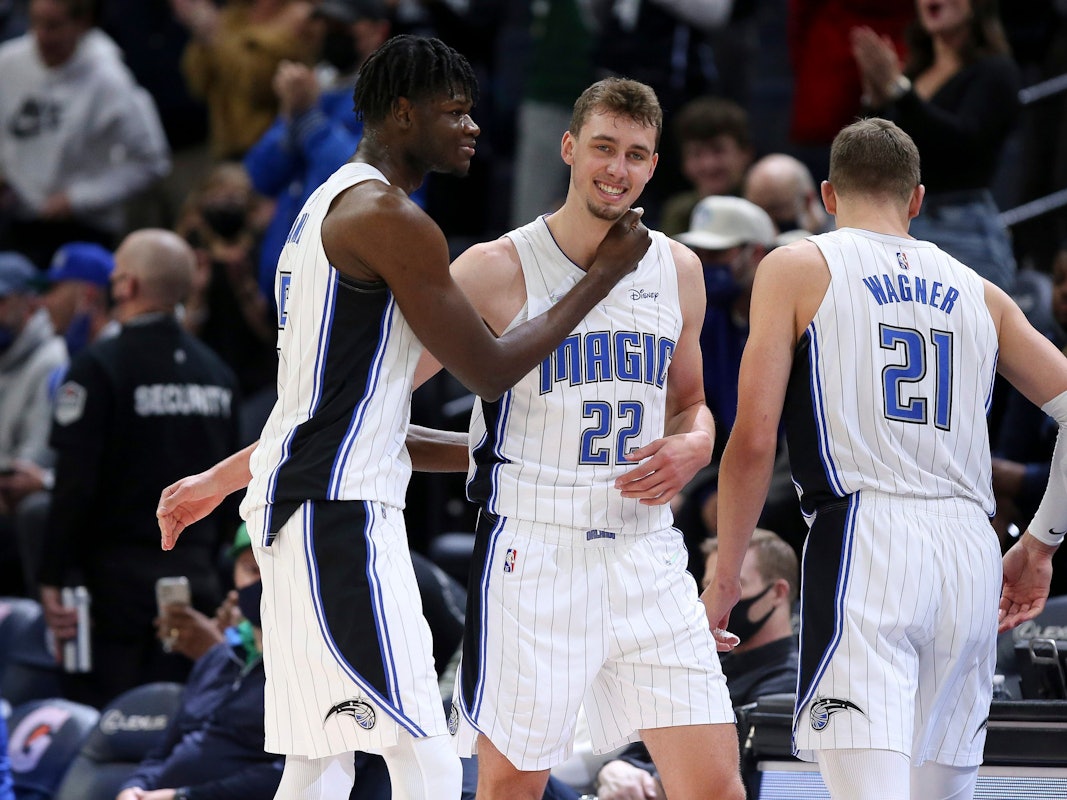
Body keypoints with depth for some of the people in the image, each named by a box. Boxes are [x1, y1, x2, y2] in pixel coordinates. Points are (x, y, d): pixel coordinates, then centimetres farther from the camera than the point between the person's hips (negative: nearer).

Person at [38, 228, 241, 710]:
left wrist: (52, 577, -12)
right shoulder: (218, 374, 9)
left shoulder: (100, 368, -12)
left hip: (115, 578, -6)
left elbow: (75, 485, -16)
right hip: (194, 576, 6)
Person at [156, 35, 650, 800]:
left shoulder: (331, 207, 20)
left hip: (301, 509, 11)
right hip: (340, 515, -11)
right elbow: (490, 371, -11)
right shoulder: (391, 219, -12)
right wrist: (605, 274, -1)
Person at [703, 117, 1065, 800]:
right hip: (971, 550, 5)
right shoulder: (979, 293, 20)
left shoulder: (798, 269, 8)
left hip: (863, 543, -4)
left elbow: (753, 440, 0)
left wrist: (725, 577, 8)